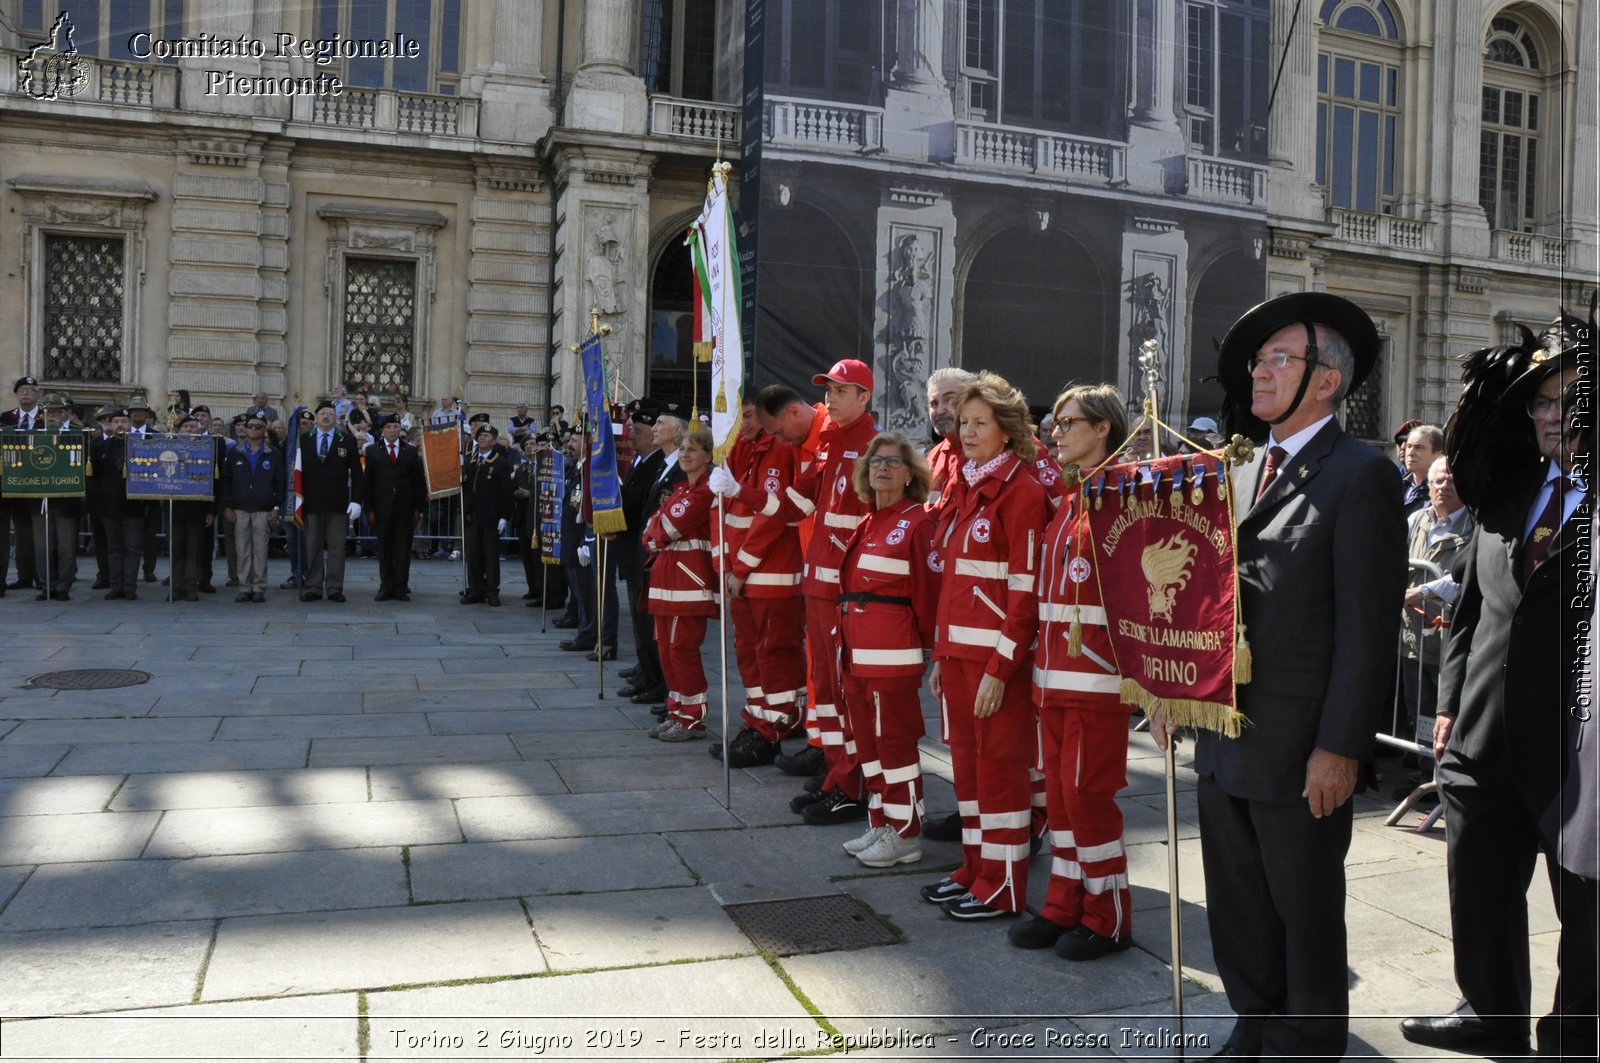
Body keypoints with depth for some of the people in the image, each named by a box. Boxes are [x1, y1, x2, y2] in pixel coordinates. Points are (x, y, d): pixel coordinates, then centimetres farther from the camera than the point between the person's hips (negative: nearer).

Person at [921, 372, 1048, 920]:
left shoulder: (1022, 491, -11)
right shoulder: (966, 488, 14)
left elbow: (1026, 591, -15)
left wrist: (1000, 668, -19)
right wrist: (942, 654, 14)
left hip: (997, 656, -8)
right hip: (958, 651, 8)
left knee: (999, 763, 1)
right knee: (966, 759, 14)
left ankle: (1003, 884, 12)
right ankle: (975, 868, 27)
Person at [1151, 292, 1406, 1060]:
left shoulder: (1360, 475, -10)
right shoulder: (1245, 471, 12)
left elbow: (1368, 626, -14)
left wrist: (1340, 748, -17)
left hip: (1299, 747, -7)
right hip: (1223, 733, 7)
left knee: (1306, 915, 11)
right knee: (1238, 912, 18)